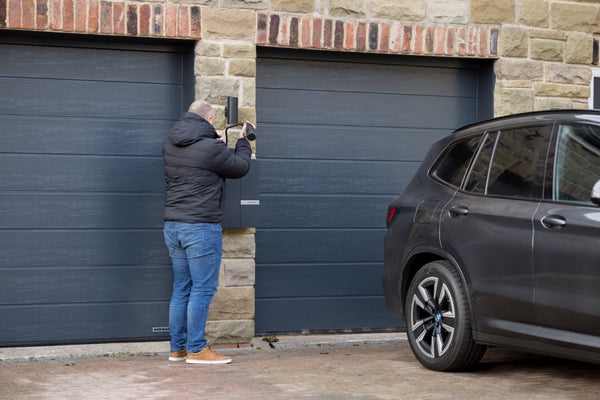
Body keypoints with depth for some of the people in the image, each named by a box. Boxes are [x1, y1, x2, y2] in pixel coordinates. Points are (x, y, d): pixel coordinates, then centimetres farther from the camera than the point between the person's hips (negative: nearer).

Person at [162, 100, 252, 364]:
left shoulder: (170, 144, 8)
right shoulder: (210, 149, -14)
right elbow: (240, 167, 1)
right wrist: (243, 142, 18)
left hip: (173, 225, 8)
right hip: (201, 226, -8)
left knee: (181, 288, 12)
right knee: (203, 288, -2)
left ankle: (177, 348, 16)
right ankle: (196, 350, -1)